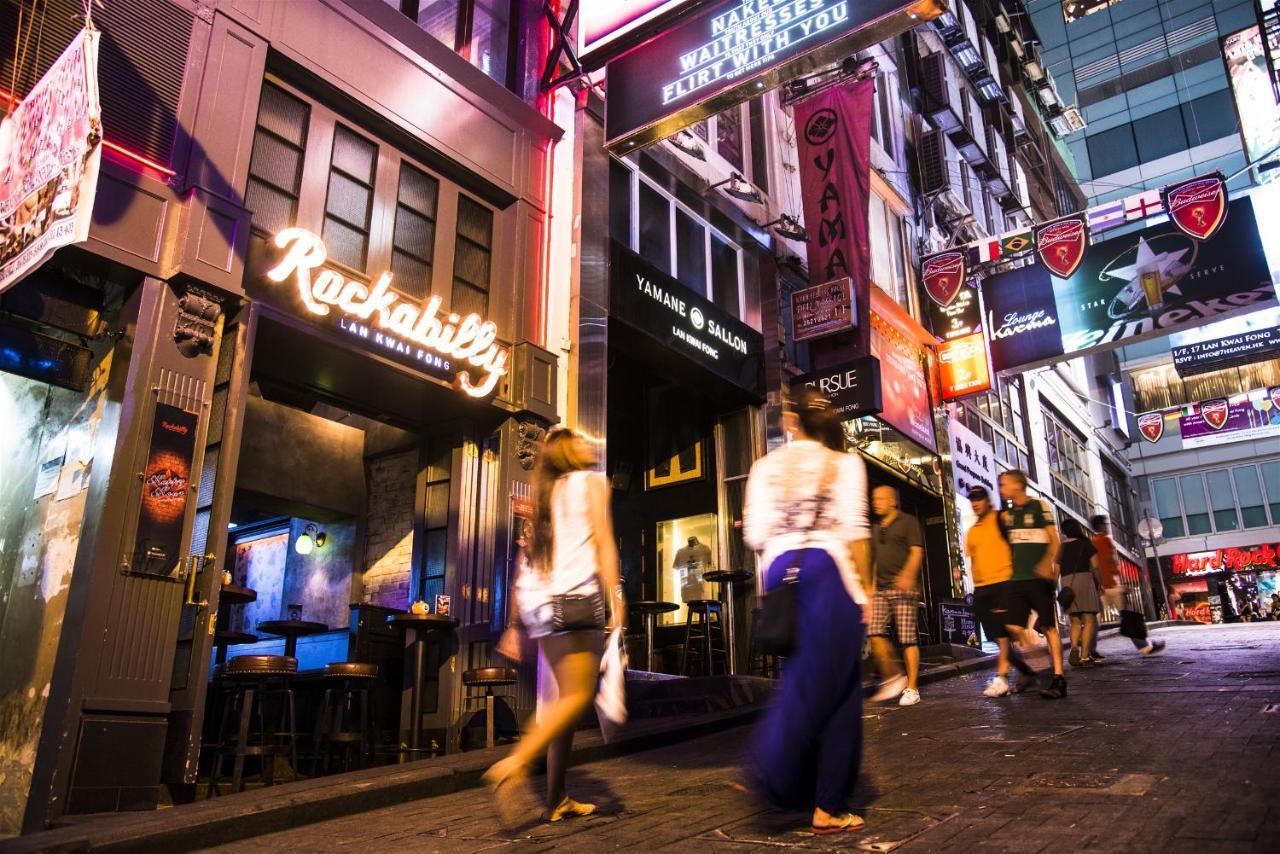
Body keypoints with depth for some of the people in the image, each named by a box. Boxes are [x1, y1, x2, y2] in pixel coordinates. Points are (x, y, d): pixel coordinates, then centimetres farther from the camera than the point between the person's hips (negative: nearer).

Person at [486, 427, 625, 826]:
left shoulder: (546, 493, 23)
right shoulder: (591, 482, 5)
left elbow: (526, 561, 19)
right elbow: (603, 544, -7)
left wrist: (515, 625, 19)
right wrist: (615, 603, -13)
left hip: (539, 603, 8)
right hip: (574, 598, -7)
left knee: (566, 696, 11)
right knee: (578, 695, -11)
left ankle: (557, 800, 10)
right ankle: (516, 763, -29)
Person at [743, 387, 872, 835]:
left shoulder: (767, 467, 9)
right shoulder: (844, 463, 4)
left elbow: (756, 535, 4)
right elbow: (854, 530, -5)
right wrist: (863, 588, 0)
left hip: (781, 572, 3)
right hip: (827, 571, -3)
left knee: (802, 680, 16)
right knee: (834, 686, 3)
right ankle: (828, 806, 7)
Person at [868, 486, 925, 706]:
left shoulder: (908, 522, 3)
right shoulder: (875, 528, 21)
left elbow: (916, 551, -8)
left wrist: (908, 574, -24)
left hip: (903, 587, -5)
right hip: (880, 589, 5)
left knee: (908, 638, -5)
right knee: (875, 634, -9)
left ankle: (911, 688, 2)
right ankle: (893, 678, 6)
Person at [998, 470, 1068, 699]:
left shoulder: (1039, 506, -4)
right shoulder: (1007, 514, 14)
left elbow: (1054, 540, -9)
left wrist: (1047, 562, -23)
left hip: (1039, 578, -6)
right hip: (1017, 579, 6)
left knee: (1049, 627, -5)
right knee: (1013, 626, -1)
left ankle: (1058, 679, -1)